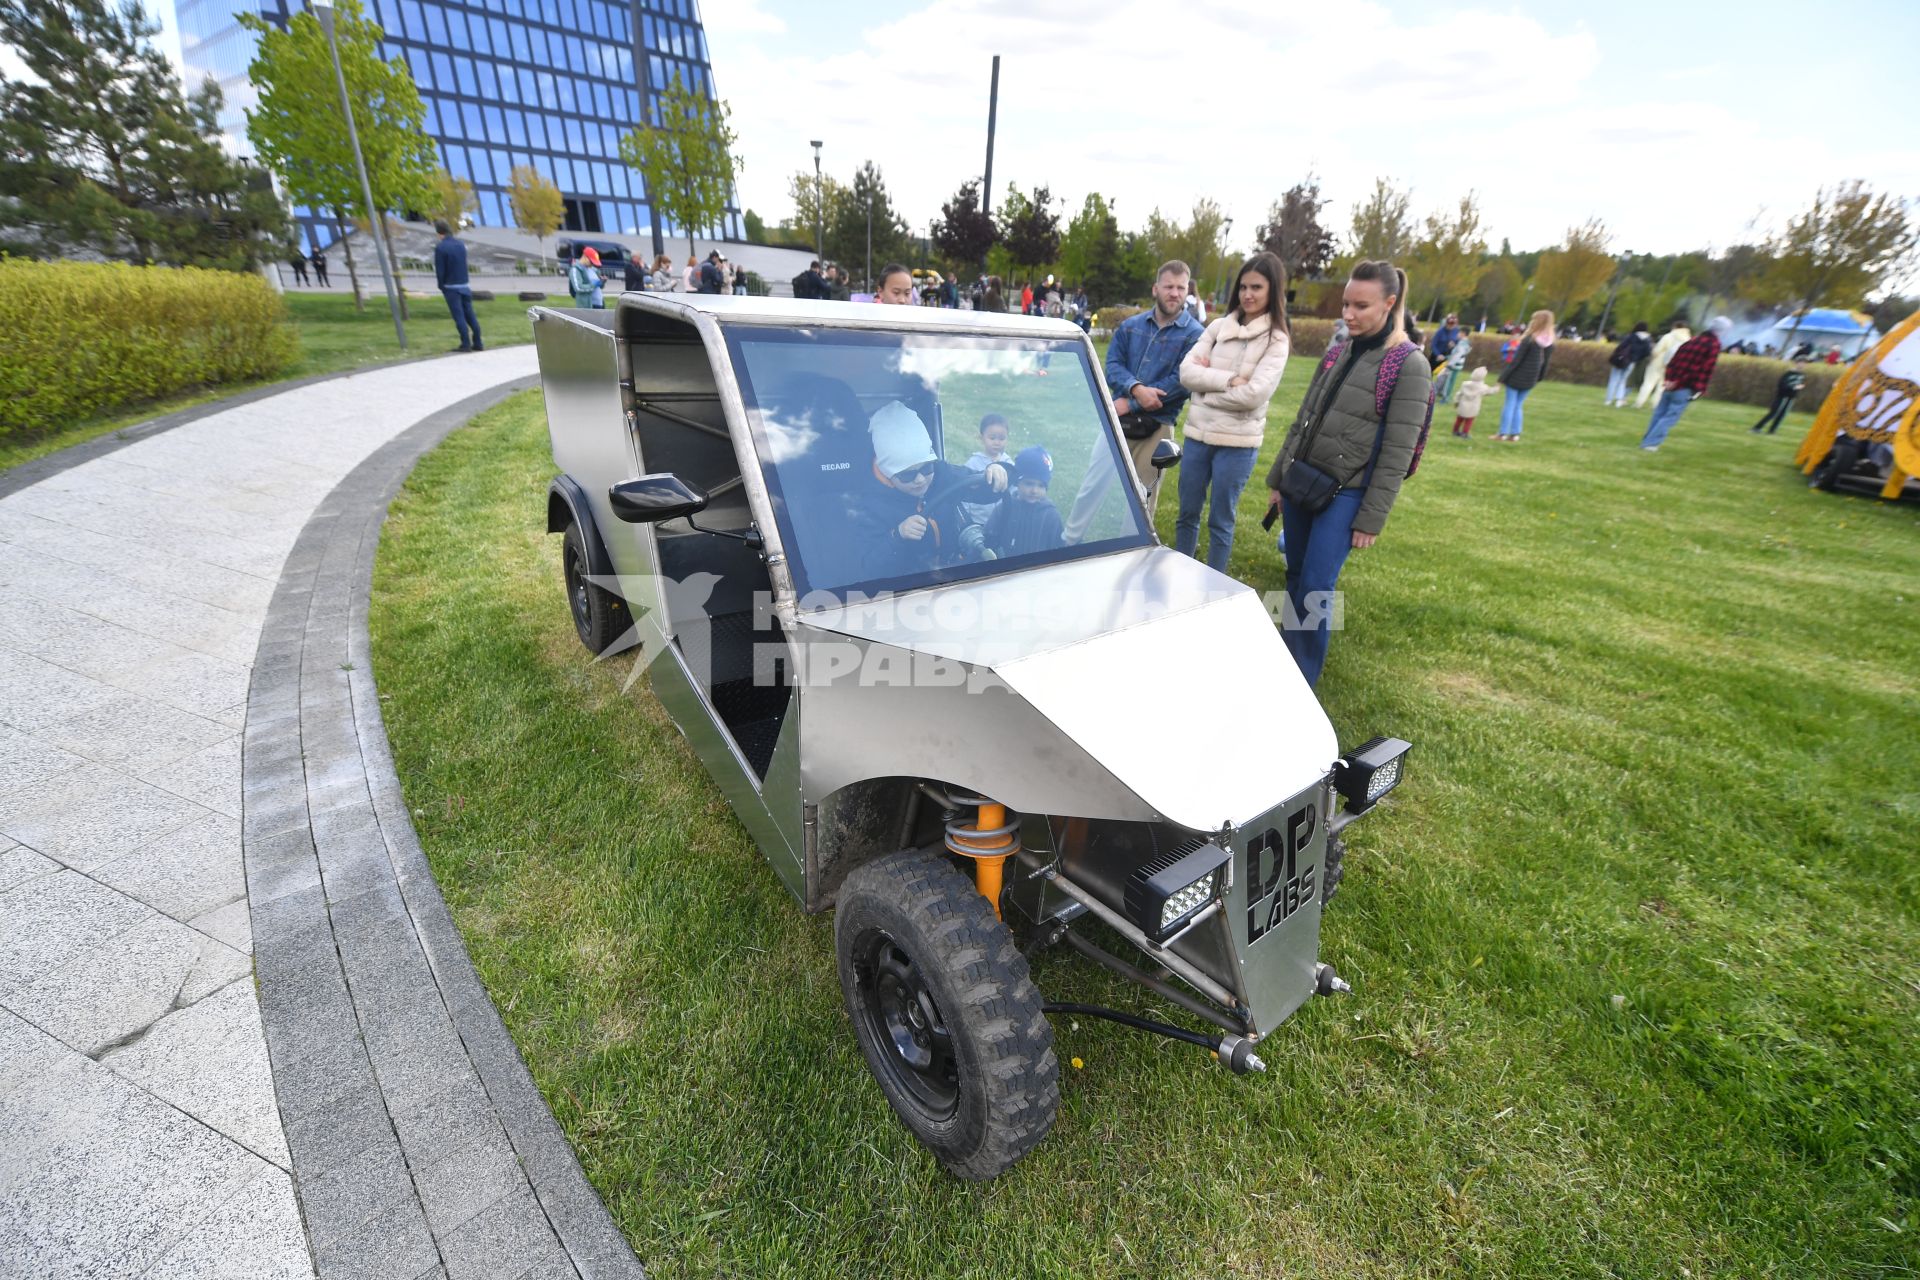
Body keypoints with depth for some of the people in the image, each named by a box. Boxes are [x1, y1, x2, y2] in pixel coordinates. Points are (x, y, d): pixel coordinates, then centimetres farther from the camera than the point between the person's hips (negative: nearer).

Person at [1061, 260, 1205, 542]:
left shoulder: (1195, 335, -5)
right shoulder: (1130, 325, 8)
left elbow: (1182, 382, -14)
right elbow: (1112, 364, 0)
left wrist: (1130, 403, -15)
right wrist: (1136, 389, -21)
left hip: (1156, 427, -3)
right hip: (1118, 419, 3)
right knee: (1092, 486, 6)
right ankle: (1069, 543, 19)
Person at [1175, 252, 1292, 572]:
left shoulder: (1276, 339, -4)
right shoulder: (1218, 327, 7)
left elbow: (1254, 395, -17)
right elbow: (1186, 372, -5)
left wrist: (1206, 382, -9)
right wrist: (1229, 380, -16)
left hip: (1237, 443, -4)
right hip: (1198, 433, 4)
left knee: (1220, 521, 6)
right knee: (1187, 513, 14)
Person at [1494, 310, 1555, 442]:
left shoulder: (1529, 339, -15)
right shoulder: (1549, 343, 3)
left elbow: (1517, 359, -16)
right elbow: (1546, 362, 9)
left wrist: (1503, 376, -12)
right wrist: (1539, 378, 20)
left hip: (1517, 376, -6)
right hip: (1530, 380, 6)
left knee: (1509, 404, 2)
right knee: (1519, 406, 14)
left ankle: (1502, 433, 3)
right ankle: (1515, 434, 13)